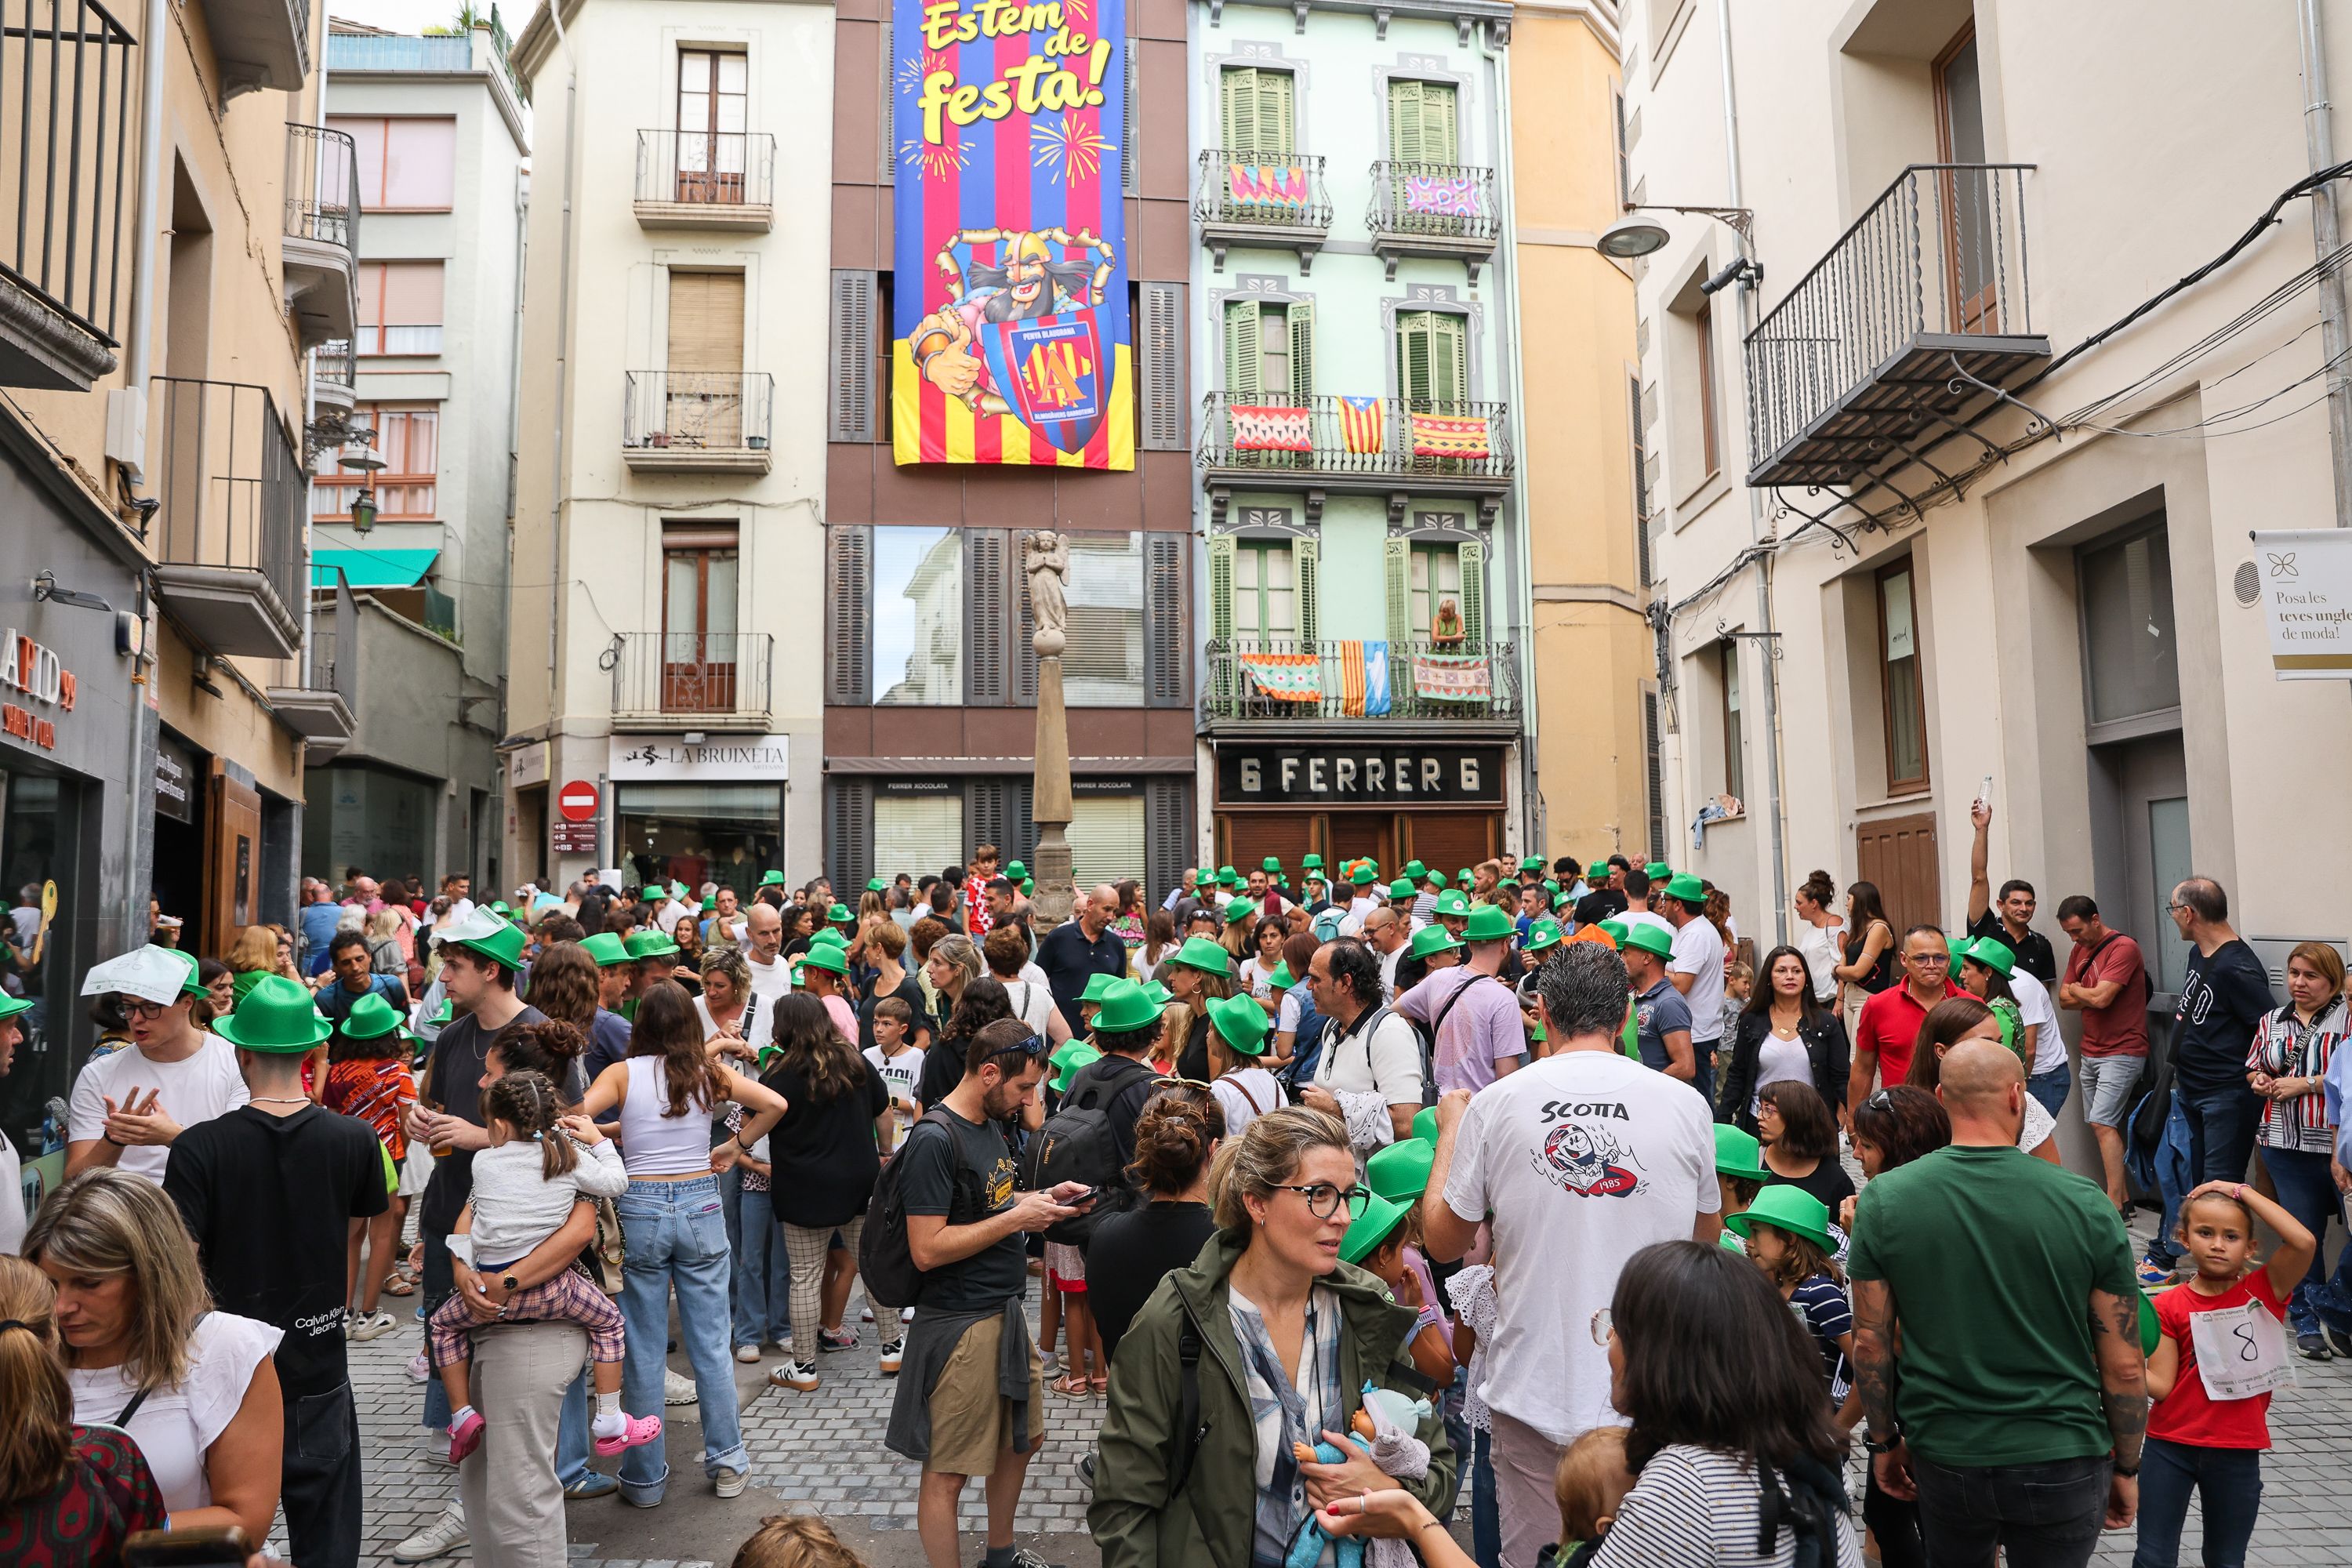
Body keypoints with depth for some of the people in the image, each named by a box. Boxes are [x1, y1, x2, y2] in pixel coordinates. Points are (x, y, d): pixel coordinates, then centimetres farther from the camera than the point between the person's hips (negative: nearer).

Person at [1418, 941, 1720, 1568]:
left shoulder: (1495, 1105, -8)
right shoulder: (1686, 1105, -5)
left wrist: (1449, 1132, 16)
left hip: (1537, 1393, -1)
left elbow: (1441, 1241, 3)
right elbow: (1708, 1239, 12)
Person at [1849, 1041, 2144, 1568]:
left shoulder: (1883, 1200, -10)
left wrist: (1885, 1441, 10)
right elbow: (2124, 1366, -6)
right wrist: (2126, 1467, 9)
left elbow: (1870, 1343, -4)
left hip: (1941, 1454, 1)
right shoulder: (2087, 1206, -13)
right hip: (2062, 1464, -1)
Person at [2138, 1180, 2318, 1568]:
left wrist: (2241, 1191, -18)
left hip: (2237, 1452, 0)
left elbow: (2304, 1242, -23)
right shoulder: (2169, 1307, -5)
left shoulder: (2264, 1290, -5)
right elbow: (2161, 1386, -8)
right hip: (2171, 1445, 0)